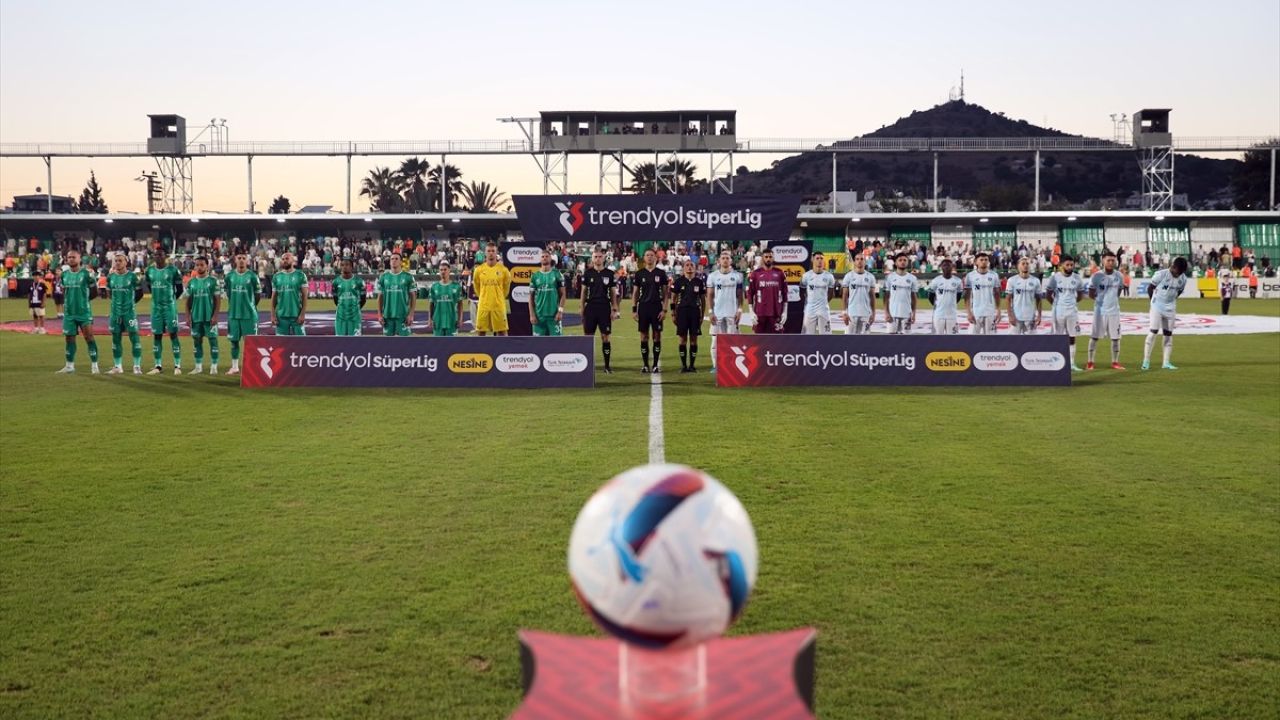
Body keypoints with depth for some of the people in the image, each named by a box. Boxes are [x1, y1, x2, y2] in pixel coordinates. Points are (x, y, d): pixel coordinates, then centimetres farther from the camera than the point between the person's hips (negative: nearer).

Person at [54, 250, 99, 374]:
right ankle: (70, 365, 19)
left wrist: (83, 299, -3)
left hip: (84, 311, -5)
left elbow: (93, 290, -2)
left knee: (89, 337, -6)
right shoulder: (64, 274, 8)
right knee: (69, 338, 10)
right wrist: (65, 303, 11)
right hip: (69, 312, 5)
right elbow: (64, 292, 20)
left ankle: (94, 365, -1)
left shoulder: (86, 273, -7)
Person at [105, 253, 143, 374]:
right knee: (115, 338, 9)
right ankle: (117, 366, 17)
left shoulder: (132, 276, -6)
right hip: (115, 312, 5)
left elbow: (139, 293, 1)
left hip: (129, 312, -4)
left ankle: (137, 366, -2)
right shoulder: (111, 277, 5)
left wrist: (131, 302, 4)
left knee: (134, 337, -6)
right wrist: (117, 302, 12)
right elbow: (110, 292, 19)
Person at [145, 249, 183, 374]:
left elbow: (179, 289, 0)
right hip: (155, 307, 5)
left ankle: (177, 366, -1)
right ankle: (157, 366, 14)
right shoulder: (150, 271, 7)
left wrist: (171, 299, 6)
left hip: (169, 307, -5)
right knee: (156, 336, 7)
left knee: (173, 334, -4)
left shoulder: (173, 270, -7)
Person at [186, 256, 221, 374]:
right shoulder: (191, 282, 8)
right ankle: (198, 366, 16)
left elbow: (217, 299, -5)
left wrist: (215, 315, -11)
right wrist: (188, 315, 4)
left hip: (210, 317, -4)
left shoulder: (212, 281, -3)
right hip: (196, 317, 4)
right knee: (197, 340, 8)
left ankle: (214, 366, 4)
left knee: (213, 340, -2)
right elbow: (188, 300, 11)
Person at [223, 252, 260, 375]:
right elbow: (228, 294, 16)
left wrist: (249, 307, 7)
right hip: (233, 314, 3)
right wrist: (234, 306, 12)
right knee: (234, 341, 9)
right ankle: (235, 367, 18)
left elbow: (257, 295, 3)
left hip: (249, 315, -3)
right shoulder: (229, 276, 4)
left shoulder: (252, 276, -6)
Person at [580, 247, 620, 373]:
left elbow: (613, 293, 6)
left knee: (605, 337, 0)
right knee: (588, 336, 1)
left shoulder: (610, 274, 3)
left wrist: (614, 310, 0)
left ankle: (607, 366, 7)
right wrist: (582, 309, 3)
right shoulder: (587, 273, 5)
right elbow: (583, 292, 8)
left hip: (605, 308, 0)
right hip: (590, 307, 1)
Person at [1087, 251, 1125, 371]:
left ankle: (1115, 362, 15)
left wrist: (1112, 299, 6)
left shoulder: (1118, 276, 2)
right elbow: (1091, 294, 0)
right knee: (1095, 336, 1)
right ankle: (1090, 362, 7)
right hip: (1100, 310, -3)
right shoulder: (1097, 276, -8)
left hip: (1114, 310, 3)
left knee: (1115, 337, 5)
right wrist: (1101, 299, -6)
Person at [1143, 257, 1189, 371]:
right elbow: (1150, 288, -7)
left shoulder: (1183, 279, -5)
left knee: (1169, 334, 5)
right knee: (1154, 332, -11)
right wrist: (1154, 302, 1)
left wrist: (1171, 301, 8)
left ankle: (1166, 362, 9)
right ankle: (1146, 360, -5)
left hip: (1170, 309, 5)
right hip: (1157, 307, -5)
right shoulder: (1161, 274, -18)